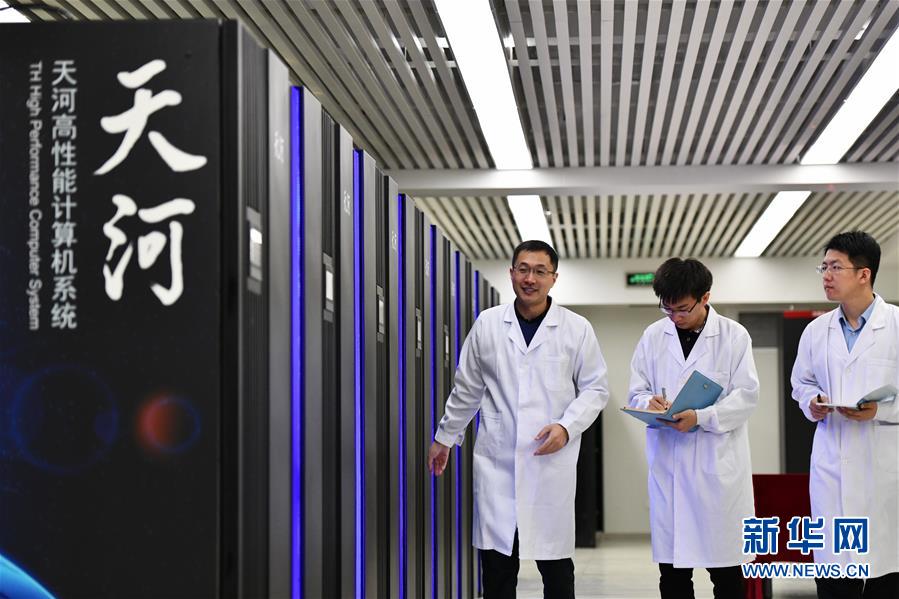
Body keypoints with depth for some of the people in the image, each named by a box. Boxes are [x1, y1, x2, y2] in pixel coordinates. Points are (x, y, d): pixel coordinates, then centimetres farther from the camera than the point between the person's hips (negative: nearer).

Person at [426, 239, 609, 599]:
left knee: (555, 567, 1)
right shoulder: (487, 324, 7)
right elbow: (467, 389, 16)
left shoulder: (577, 329, 3)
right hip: (496, 461, 1)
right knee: (496, 565, 2)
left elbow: (595, 388, 6)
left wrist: (567, 427, -9)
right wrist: (444, 438, 21)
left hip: (552, 463, -1)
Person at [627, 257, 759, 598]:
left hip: (718, 465, -3)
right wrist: (649, 402, -15)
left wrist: (701, 417, -20)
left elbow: (746, 395, -5)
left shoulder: (734, 336, 0)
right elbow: (636, 391, 9)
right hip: (667, 465, 3)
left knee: (726, 571, 1)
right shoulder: (653, 336, 8)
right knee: (672, 570, 7)